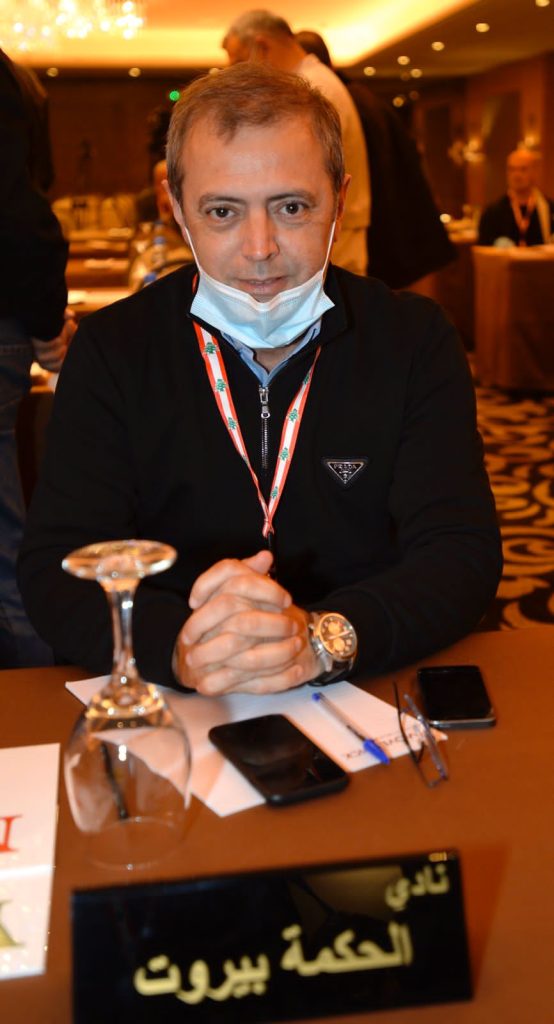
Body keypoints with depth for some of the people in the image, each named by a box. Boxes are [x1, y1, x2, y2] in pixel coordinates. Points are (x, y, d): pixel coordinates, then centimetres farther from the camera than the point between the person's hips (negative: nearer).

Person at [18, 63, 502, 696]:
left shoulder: (416, 340, 0)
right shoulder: (111, 351, -1)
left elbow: (464, 551, -7)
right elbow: (55, 567, -7)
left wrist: (321, 639, -25)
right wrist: (180, 648, -27)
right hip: (168, 716, 0)